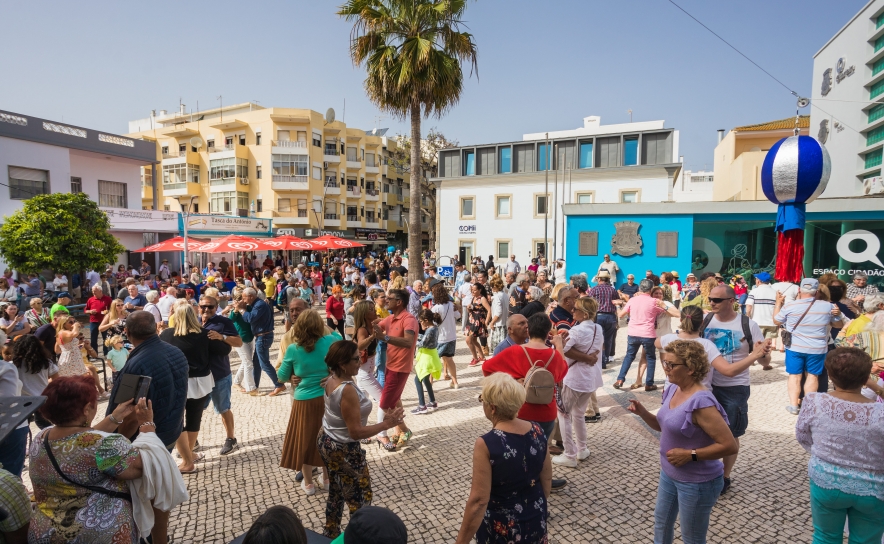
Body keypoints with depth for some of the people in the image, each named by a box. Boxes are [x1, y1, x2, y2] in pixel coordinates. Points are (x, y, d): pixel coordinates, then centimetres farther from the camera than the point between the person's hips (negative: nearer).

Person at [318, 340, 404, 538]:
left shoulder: (331, 380, -5)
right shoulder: (347, 390, -33)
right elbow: (356, 432, -29)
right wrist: (386, 424, -25)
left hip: (326, 442, 9)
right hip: (344, 450, -9)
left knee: (336, 492, 27)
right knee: (360, 498, 11)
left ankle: (330, 533, 44)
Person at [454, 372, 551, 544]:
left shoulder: (486, 444, -28)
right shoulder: (537, 430, -12)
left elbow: (479, 500, -24)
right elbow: (547, 477, 2)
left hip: (501, 527, -4)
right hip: (536, 519, 5)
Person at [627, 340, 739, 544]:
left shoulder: (701, 402, -30)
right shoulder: (672, 390, -3)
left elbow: (730, 446, -27)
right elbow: (665, 426, 9)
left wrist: (690, 455, -26)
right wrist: (642, 413, -7)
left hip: (697, 483, -8)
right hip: (669, 474, 8)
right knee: (661, 522, 27)